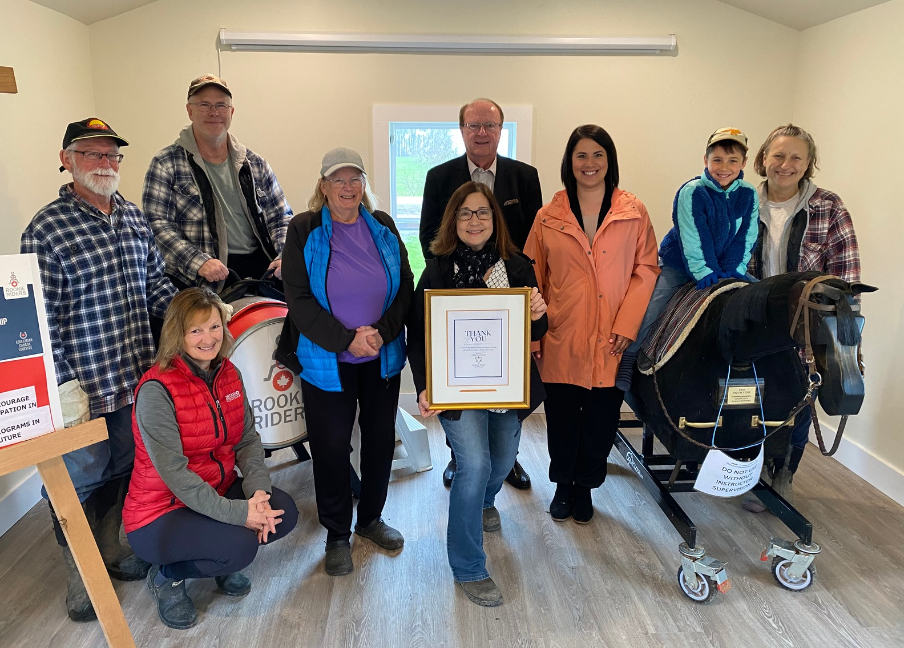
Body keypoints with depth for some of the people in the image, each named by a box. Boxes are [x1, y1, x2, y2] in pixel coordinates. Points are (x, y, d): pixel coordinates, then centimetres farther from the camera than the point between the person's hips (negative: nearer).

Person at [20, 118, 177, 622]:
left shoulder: (135, 218, 7)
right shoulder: (47, 230, -12)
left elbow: (155, 285, 14)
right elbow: (40, 318, -13)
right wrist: (63, 386, -17)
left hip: (133, 378, 6)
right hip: (82, 389, -6)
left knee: (121, 467, 21)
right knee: (80, 476, 11)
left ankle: (110, 549, 43)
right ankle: (80, 574, 32)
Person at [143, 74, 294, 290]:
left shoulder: (255, 164, 16)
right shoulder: (166, 164, 4)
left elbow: (281, 217, 18)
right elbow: (157, 224, -3)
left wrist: (285, 256, -2)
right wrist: (198, 262, -17)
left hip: (259, 269, 3)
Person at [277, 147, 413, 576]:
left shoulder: (382, 227, 4)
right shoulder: (304, 231, -6)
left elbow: (405, 287, 1)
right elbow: (300, 299, -12)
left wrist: (381, 331, -15)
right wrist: (346, 340, -20)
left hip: (382, 358, 3)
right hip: (326, 360, -3)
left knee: (380, 440, 13)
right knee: (331, 447, 5)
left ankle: (370, 518, 36)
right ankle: (337, 536, 26)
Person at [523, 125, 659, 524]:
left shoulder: (634, 213, 3)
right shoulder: (549, 217, 4)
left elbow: (646, 269, 2)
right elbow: (532, 279, 5)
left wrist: (627, 325, -9)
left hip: (611, 341, 0)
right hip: (562, 340, 0)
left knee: (602, 420, 9)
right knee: (562, 420, 9)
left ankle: (584, 486, 32)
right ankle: (562, 487, 33)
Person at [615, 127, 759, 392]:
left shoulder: (748, 195, -3)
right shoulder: (691, 192, -18)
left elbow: (746, 239, -3)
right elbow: (693, 240, -21)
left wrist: (730, 272, -14)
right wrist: (705, 274, -23)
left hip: (727, 267, 5)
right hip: (678, 266, -5)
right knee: (651, 314, -21)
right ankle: (628, 363, -11)